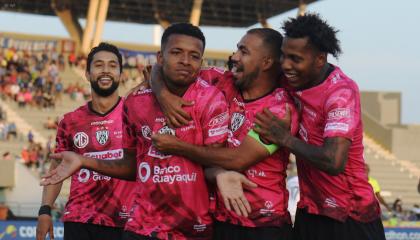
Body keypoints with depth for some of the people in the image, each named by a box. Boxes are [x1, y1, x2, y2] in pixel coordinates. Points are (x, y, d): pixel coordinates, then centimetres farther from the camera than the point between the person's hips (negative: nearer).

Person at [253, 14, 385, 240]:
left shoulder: (341, 92, -21)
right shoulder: (295, 80, 1)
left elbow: (334, 162, -31)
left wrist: (286, 139, -19)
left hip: (350, 218, -7)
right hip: (309, 213, 7)